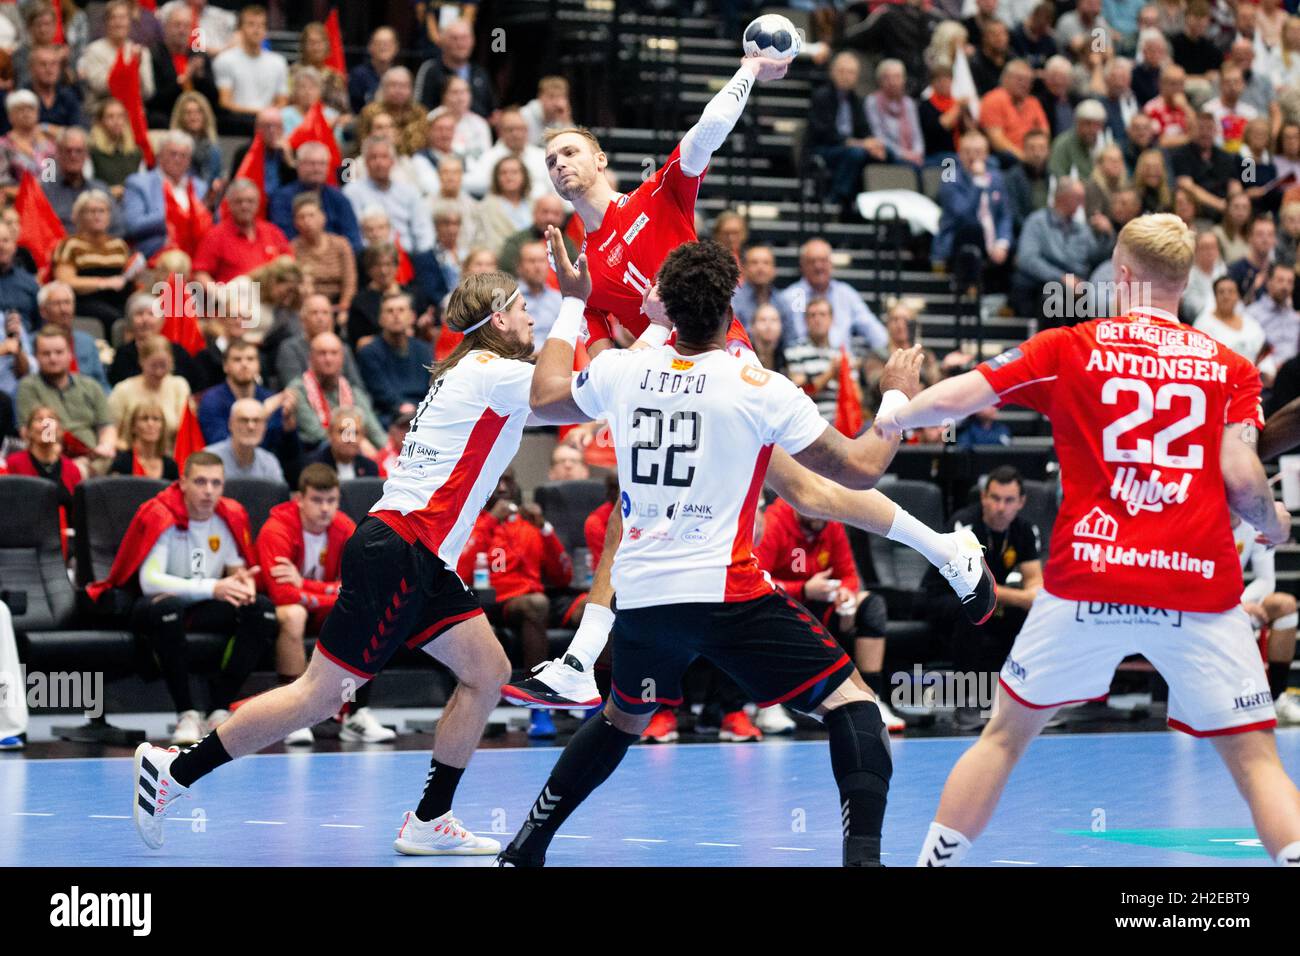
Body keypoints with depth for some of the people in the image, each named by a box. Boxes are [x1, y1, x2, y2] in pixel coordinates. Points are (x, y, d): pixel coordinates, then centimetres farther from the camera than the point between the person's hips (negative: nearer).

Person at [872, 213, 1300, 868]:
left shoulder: (1069, 348, 7)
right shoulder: (1231, 368, 6)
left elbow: (953, 399, 3)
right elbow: (1242, 477, -4)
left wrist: (893, 418, 23)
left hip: (1085, 581, 1)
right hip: (1199, 589, 0)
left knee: (1006, 735, 17)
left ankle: (933, 863, 20)